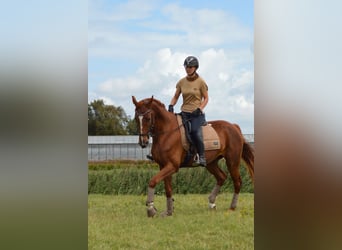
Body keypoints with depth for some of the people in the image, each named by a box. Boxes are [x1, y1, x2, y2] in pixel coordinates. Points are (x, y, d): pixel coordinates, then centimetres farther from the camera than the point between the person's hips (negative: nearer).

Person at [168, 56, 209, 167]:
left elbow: (206, 98, 1)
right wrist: (171, 105, -5)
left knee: (195, 131, -32)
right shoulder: (181, 82, 8)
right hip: (184, 112, 5)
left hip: (197, 113, -5)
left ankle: (202, 157, -24)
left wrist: (199, 109, -14)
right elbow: (175, 97, 14)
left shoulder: (200, 82, -2)